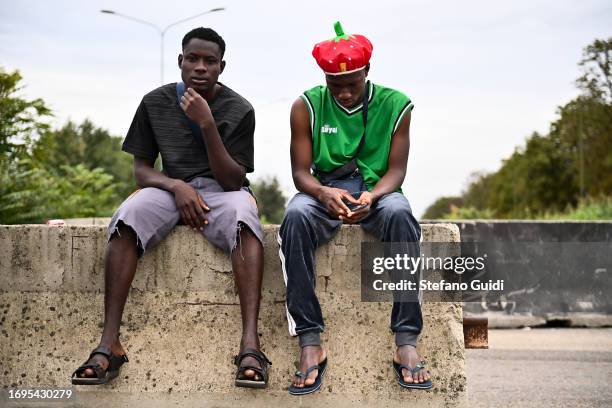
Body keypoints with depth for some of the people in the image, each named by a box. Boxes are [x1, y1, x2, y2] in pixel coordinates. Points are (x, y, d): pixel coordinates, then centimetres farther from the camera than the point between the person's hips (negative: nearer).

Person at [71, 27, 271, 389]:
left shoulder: (239, 110, -2)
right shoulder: (156, 103, 6)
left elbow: (232, 179, -9)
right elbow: (142, 169, 7)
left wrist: (206, 124, -19)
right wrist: (176, 186, -15)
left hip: (222, 189, -2)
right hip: (171, 187, 2)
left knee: (243, 216, -39)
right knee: (127, 217, -33)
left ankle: (251, 343, -50)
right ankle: (109, 344, -37)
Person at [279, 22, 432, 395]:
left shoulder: (395, 105, 0)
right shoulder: (307, 106, 0)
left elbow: (396, 170, -2)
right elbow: (300, 172, -2)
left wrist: (372, 196, -25)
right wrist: (323, 193, -26)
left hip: (377, 191, 0)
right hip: (325, 192, 0)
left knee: (399, 213, -37)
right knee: (296, 216, -36)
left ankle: (407, 342, -36)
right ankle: (310, 343, -36)